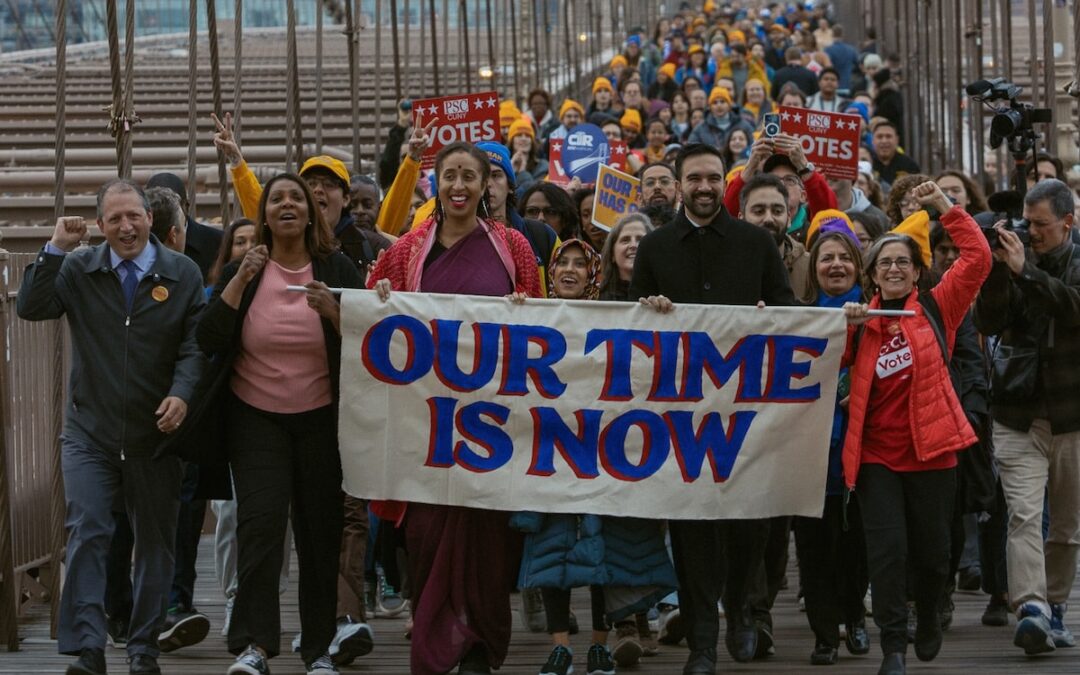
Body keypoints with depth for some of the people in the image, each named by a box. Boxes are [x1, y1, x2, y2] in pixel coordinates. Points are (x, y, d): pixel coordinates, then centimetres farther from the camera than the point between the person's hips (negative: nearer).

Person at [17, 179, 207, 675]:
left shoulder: (182, 273, 1)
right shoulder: (78, 268, 3)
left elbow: (195, 343, -4)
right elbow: (30, 308, -8)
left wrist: (182, 393, -21)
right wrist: (55, 250, -15)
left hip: (157, 430, 1)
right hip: (90, 431, -1)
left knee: (156, 542, 8)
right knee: (87, 535, -11)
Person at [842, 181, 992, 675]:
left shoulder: (936, 309, 2)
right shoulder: (862, 321, 8)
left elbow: (978, 258, -7)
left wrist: (945, 206, -8)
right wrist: (845, 328, -11)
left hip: (930, 448, -1)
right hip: (876, 453, 1)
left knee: (932, 550, 10)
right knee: (887, 549, -8)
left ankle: (928, 618, 38)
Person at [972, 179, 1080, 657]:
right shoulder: (1015, 258, 6)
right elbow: (987, 322, -4)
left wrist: (1025, 272, -22)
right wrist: (997, 269, -17)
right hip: (1018, 415, 0)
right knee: (1024, 514, -15)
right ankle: (1031, 609, -24)